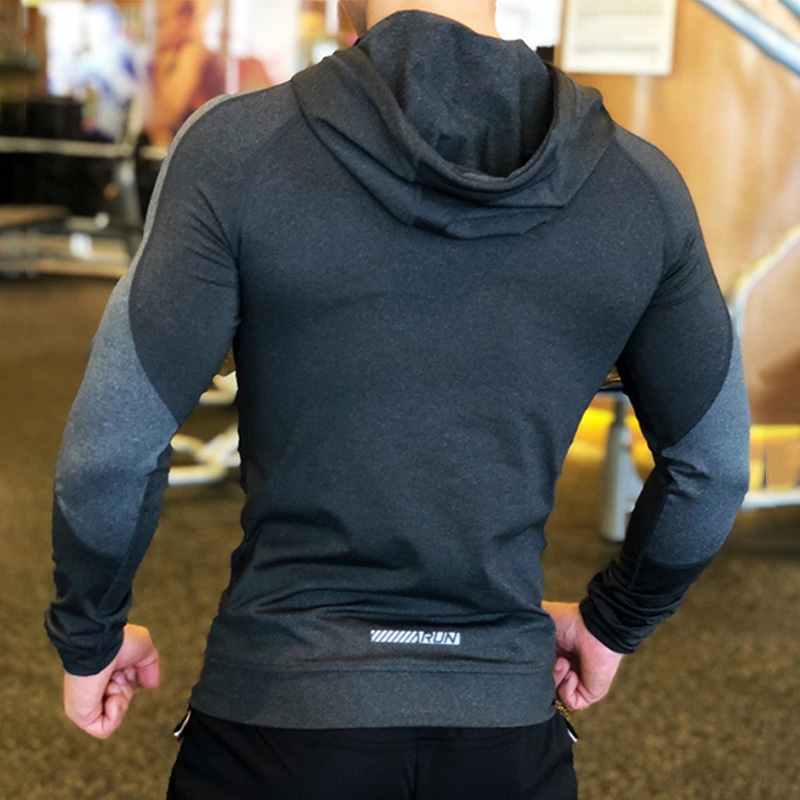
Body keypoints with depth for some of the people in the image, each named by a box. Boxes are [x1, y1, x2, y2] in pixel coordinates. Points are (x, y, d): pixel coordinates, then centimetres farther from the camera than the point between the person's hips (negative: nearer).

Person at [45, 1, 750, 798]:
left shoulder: (238, 150, -13)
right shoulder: (639, 185, -4)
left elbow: (112, 448, -12)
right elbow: (711, 464, 5)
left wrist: (88, 635, 7)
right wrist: (615, 621, 22)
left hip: (278, 711, -2)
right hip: (506, 731, 2)